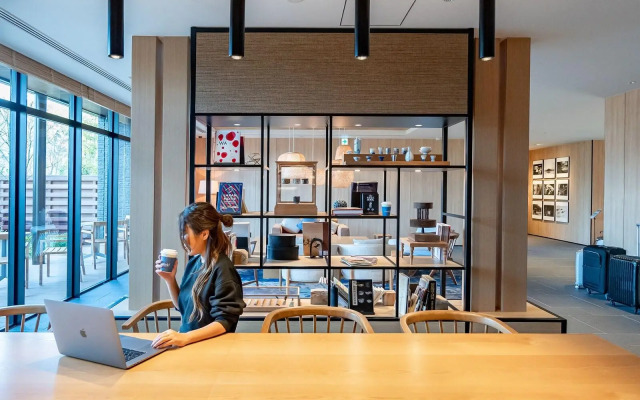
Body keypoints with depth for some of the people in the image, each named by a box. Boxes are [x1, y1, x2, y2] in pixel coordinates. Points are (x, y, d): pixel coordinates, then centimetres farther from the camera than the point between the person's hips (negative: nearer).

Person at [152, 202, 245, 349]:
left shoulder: (223, 269, -15)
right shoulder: (193, 262, 6)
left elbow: (224, 321, -16)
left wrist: (185, 337, -27)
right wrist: (170, 279, 2)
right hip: (187, 343, 7)